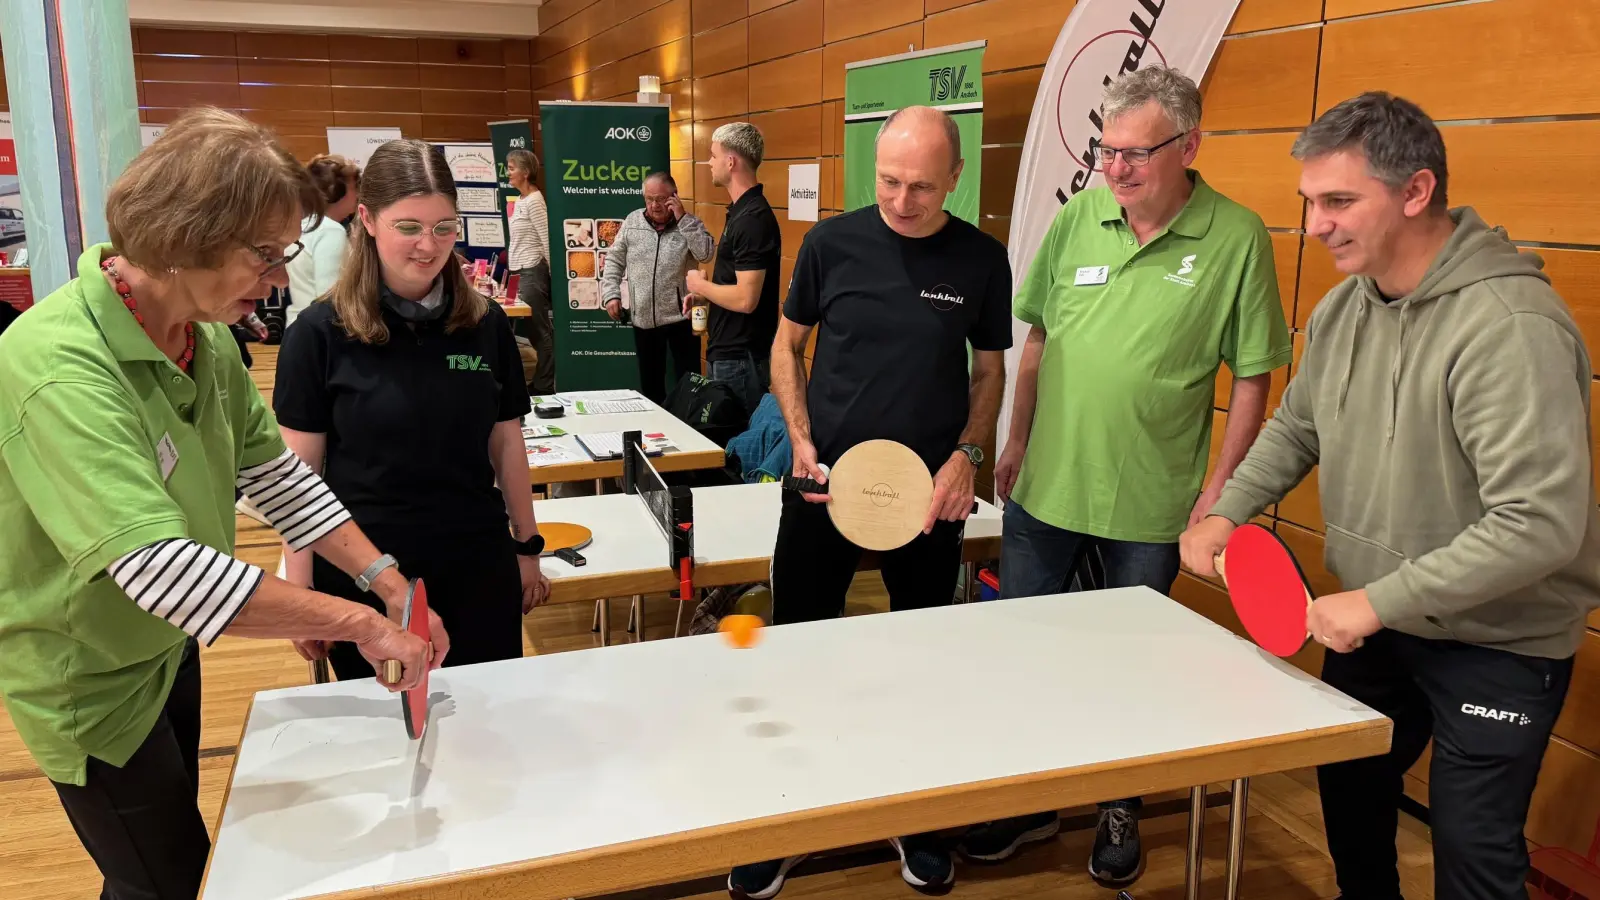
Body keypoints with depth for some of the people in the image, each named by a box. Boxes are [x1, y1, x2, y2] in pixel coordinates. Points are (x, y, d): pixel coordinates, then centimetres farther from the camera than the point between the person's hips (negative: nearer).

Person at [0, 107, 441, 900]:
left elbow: (274, 471, -1)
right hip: (90, 677, -7)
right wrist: (359, 622, -39)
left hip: (166, 646, 8)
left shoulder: (206, 334, -7)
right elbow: (157, 564, -42)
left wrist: (384, 577, -11)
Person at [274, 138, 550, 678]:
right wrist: (300, 587, -3)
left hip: (478, 566, 2)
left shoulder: (486, 324, 0)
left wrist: (527, 546, 12)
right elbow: (301, 468, -3)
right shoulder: (320, 332, -7)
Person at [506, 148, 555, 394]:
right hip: (524, 271, 10)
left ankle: (544, 386, 2)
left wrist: (553, 275, -14)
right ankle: (542, 382, 18)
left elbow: (547, 241, -16)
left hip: (533, 272, -10)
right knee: (539, 329, 12)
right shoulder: (521, 200, 15)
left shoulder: (534, 201, -13)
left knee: (540, 330, -4)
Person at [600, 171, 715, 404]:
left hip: (681, 317, -3)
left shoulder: (690, 223, -2)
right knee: (649, 381, 15)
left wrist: (682, 218, -17)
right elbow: (614, 260, 9)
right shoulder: (632, 221, 5)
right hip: (643, 319, 3)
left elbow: (705, 253, -19)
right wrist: (611, 294, -1)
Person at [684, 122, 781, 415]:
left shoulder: (753, 219, -21)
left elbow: (745, 299, -26)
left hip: (740, 357, -10)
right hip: (727, 350, 10)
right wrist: (703, 296, 9)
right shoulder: (741, 210, 11)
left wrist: (700, 285, -11)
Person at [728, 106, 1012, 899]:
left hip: (928, 496, 0)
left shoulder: (980, 260, -3)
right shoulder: (831, 242, -5)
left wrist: (966, 455, -8)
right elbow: (788, 343, 7)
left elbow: (989, 369, 7)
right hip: (825, 485, 0)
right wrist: (799, 436, -6)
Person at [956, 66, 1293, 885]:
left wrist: (1220, 488, -8)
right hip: (1045, 488, 4)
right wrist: (1017, 442, 9)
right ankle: (1026, 802, 36)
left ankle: (1122, 810, 37)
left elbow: (1252, 378, -5)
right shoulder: (1077, 218, 0)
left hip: (1151, 508, -3)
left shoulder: (1237, 239, -10)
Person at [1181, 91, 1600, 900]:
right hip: (1372, 622, 7)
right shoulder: (1343, 306, -3)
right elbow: (1296, 426, 13)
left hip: (1497, 645, -7)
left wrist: (1378, 602, -29)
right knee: (1348, 793, 23)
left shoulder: (1511, 326, -28)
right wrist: (1227, 512, -1)